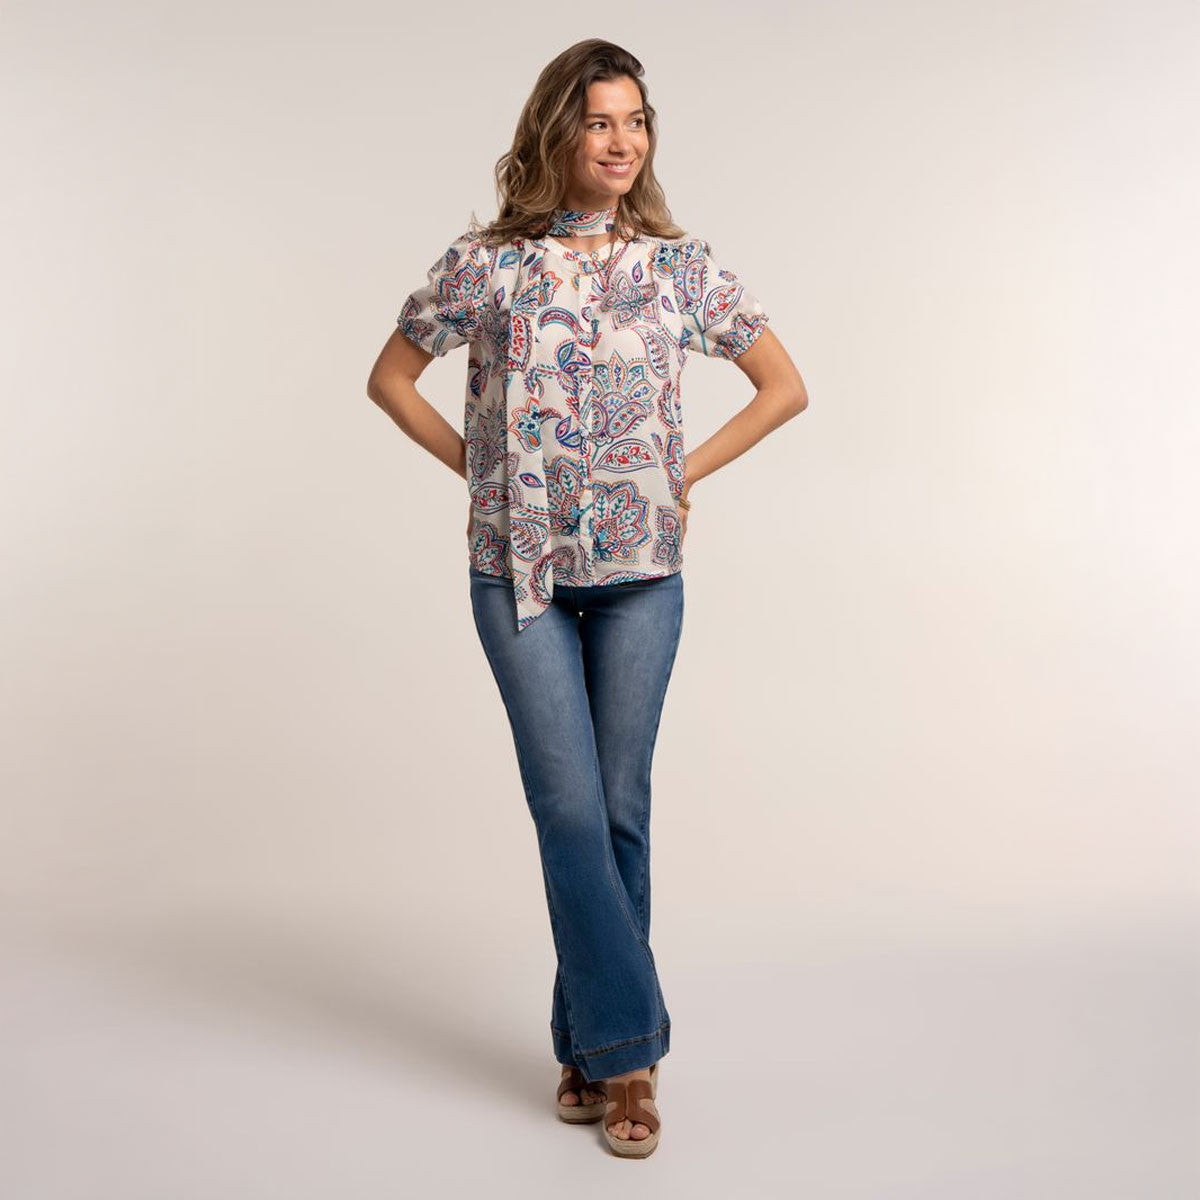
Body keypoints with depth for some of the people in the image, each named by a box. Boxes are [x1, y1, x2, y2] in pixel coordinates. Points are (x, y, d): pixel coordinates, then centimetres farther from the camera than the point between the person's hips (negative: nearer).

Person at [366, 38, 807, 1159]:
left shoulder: (682, 266, 3)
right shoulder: (485, 264, 0)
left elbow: (784, 386, 12)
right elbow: (390, 377, 12)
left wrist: (688, 472, 4)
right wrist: (475, 463, 3)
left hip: (640, 570, 1)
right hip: (517, 569, -1)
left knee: (619, 809, 6)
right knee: (570, 807, -3)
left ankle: (591, 1047, 22)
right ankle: (628, 1047, 10)